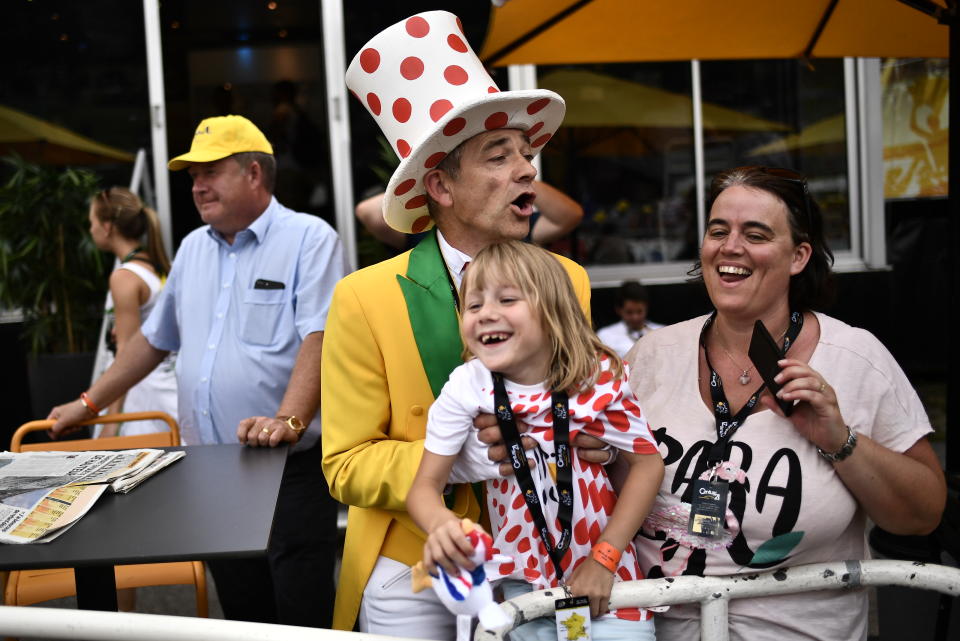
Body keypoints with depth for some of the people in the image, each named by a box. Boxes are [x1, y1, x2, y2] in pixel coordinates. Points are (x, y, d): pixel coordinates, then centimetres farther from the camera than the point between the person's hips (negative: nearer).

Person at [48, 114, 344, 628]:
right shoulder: (193, 248, 16)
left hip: (291, 470, -6)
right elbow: (155, 337, 24)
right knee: (242, 616, 13)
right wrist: (88, 403, 24)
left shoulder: (308, 238, -6)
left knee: (304, 619, -3)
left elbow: (319, 336, -18)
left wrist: (288, 419, -30)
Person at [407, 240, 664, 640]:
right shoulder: (466, 388, -14)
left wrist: (604, 558, -11)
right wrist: (440, 525, -34)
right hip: (523, 581, 0)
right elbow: (426, 484, -11)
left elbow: (647, 462, -6)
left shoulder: (599, 378, -14)